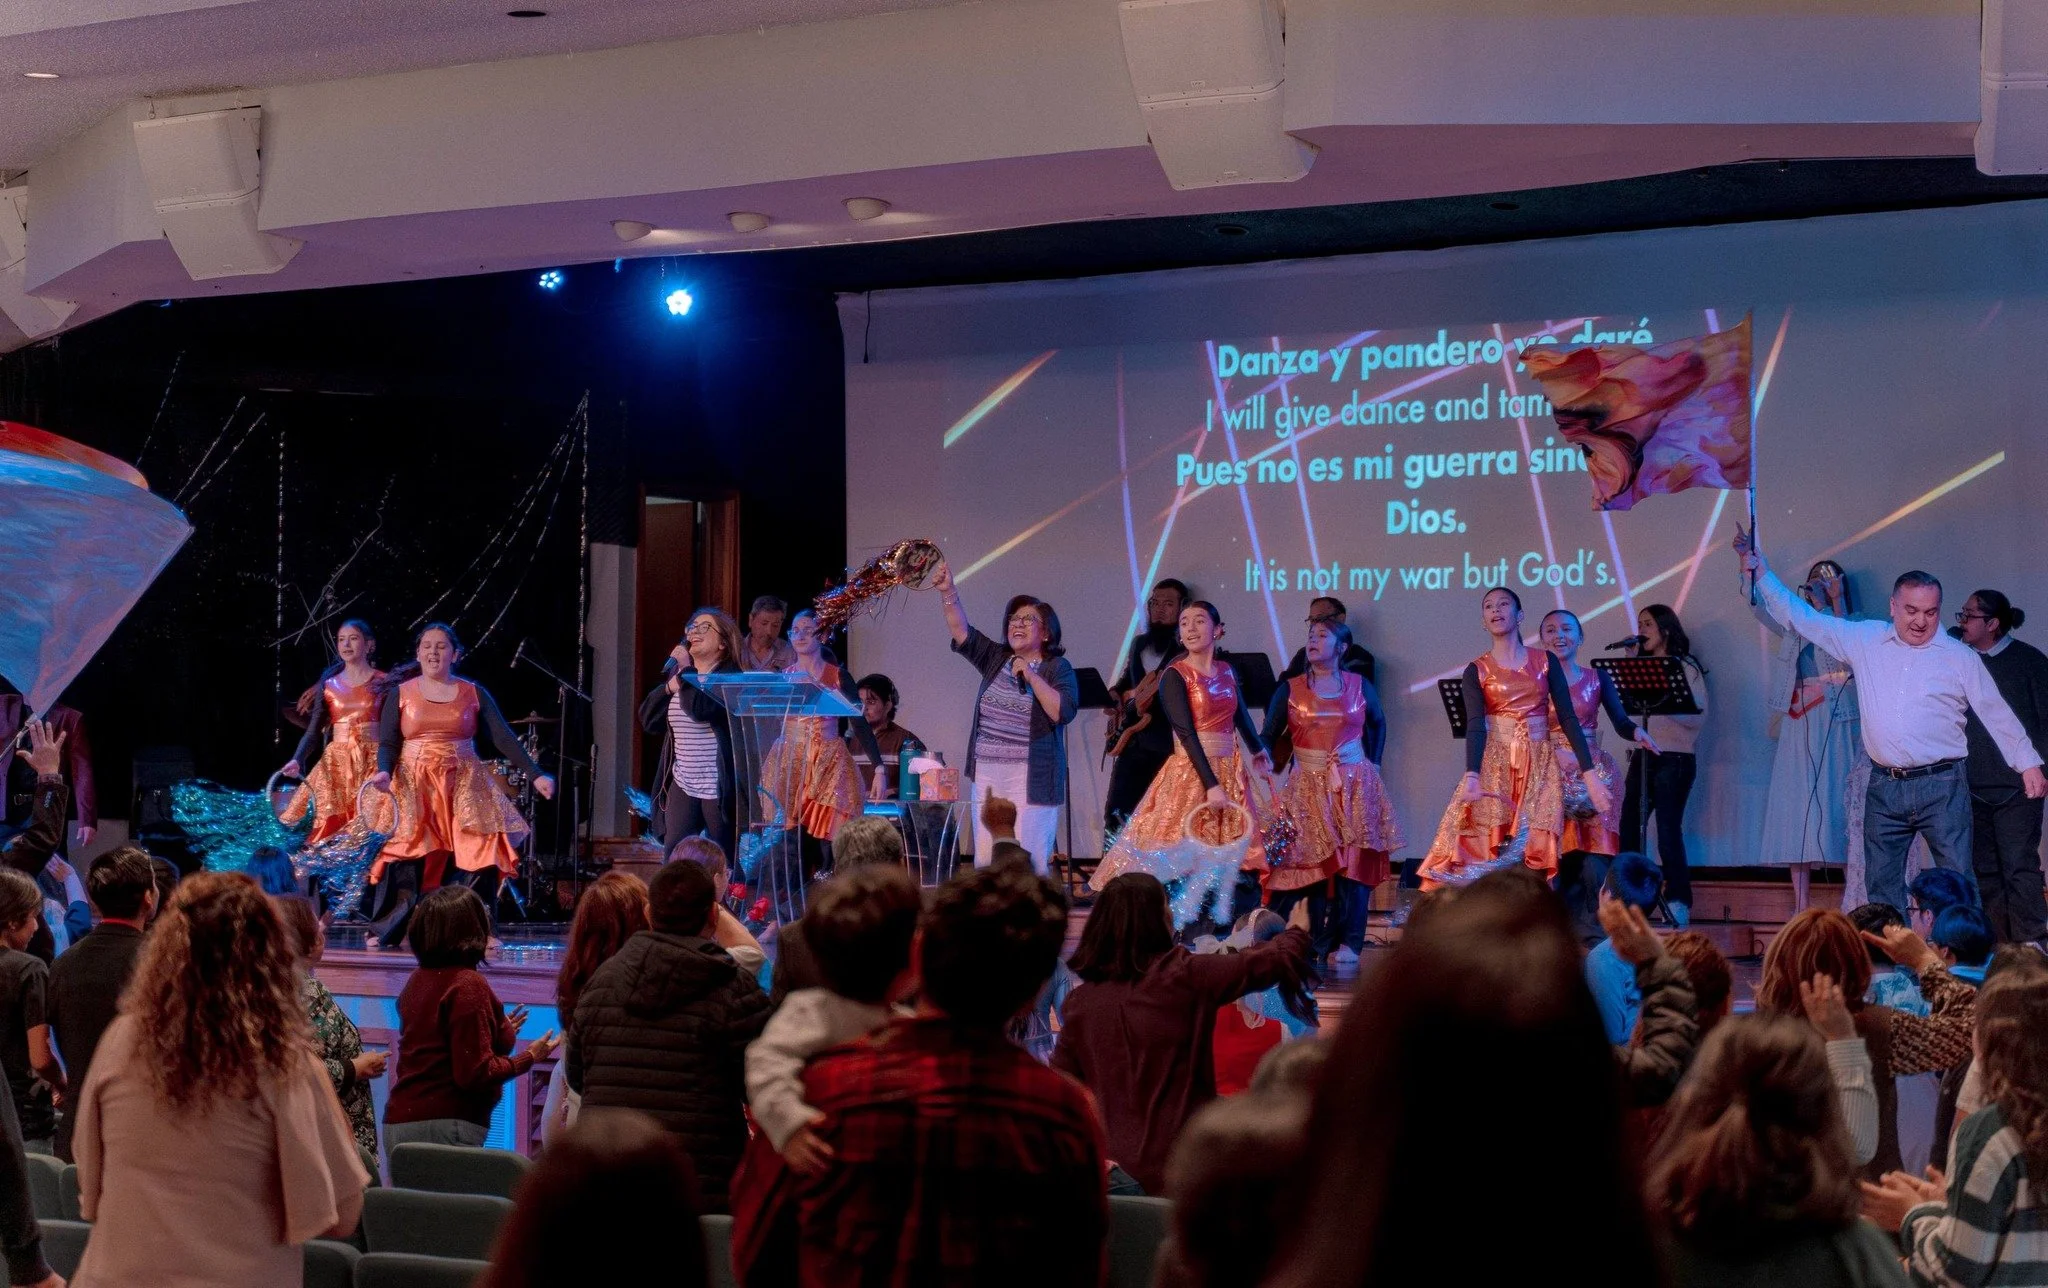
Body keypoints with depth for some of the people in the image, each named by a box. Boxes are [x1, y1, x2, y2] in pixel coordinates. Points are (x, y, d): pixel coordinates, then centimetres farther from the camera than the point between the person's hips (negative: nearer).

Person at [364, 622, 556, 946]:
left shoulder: (473, 693, 7)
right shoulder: (400, 693, 7)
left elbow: (503, 738, 2)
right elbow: (388, 743, 1)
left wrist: (535, 775, -8)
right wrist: (384, 771, -20)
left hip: (464, 786, 1)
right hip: (414, 787, -1)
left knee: (477, 855, -11)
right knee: (405, 856, -12)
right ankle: (387, 932, -6)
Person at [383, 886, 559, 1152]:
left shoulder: (417, 980, 13)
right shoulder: (468, 985, -13)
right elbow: (475, 1073, -16)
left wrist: (501, 1031, 31)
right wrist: (529, 1057, -2)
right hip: (444, 1125, -9)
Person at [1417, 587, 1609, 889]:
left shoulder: (1545, 661, 6)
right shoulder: (1476, 671, 2)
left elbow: (1568, 718, 2)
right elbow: (1475, 726, -11)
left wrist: (1589, 774, -6)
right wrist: (1472, 777, -28)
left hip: (1540, 766, 1)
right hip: (1495, 765, -1)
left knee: (1535, 857, -5)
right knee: (1488, 856, -8)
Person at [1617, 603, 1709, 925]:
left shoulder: (1685, 667, 0)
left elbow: (1698, 716, -8)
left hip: (1675, 758, -6)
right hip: (1642, 756, 6)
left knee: (1668, 830, -10)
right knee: (1629, 827, -1)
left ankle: (1678, 903, -6)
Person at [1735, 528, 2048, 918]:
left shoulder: (1960, 656, 2)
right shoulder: (1865, 641, 6)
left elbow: (1997, 713, 8)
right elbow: (1802, 618, 10)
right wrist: (1760, 571, 7)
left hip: (1941, 786, -3)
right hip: (1884, 787, 3)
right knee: (1883, 886, 6)